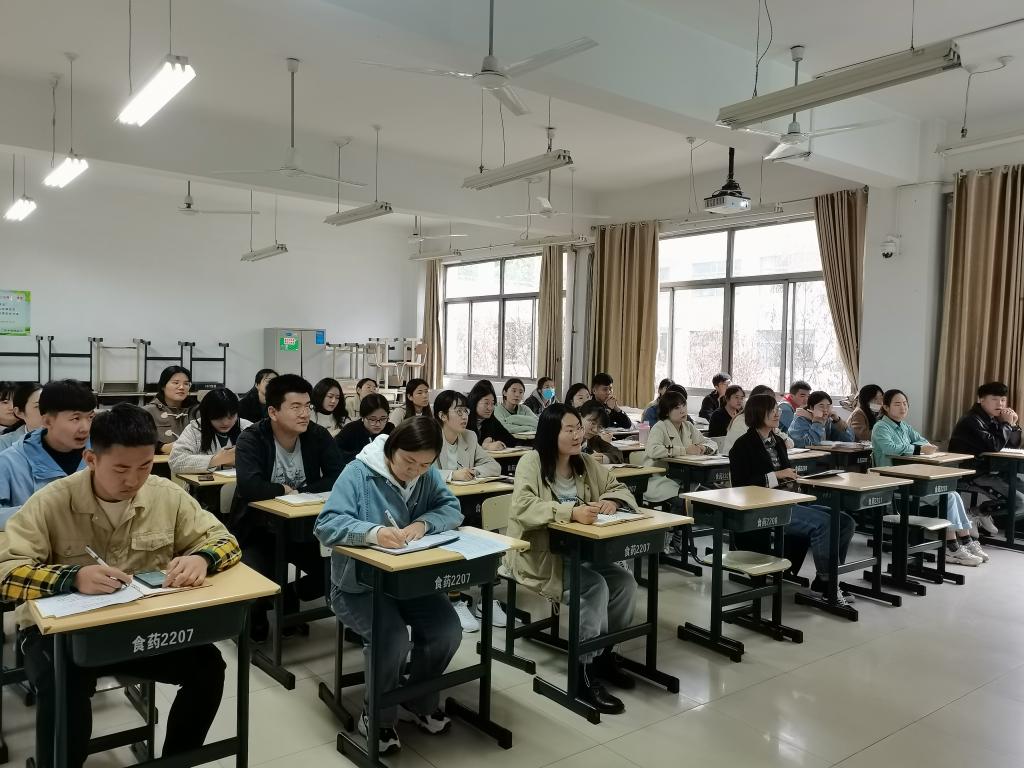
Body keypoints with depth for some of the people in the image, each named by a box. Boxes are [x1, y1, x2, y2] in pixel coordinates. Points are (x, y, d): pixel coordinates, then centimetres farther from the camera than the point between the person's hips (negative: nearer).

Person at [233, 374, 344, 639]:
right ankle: (255, 614, 14)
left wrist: (298, 492, -23)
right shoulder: (251, 439, -18)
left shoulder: (319, 436, -6)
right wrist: (284, 490, -18)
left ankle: (291, 594, 19)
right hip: (258, 529, -3)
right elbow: (249, 486, -34)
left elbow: (338, 478, -15)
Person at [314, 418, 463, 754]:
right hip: (359, 585, -5)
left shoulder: (428, 475, -1)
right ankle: (378, 716, 4)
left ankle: (419, 701, 16)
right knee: (392, 640, -28)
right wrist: (374, 532, -42)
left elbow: (452, 508, -3)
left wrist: (423, 523, -24)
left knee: (448, 631, -14)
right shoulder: (358, 473, -17)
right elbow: (326, 525, -24)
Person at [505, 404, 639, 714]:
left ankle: (604, 654, 7)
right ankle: (584, 674, -14)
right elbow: (524, 508, -28)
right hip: (538, 554, -6)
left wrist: (611, 500, -14)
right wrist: (571, 511, -39)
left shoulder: (586, 464, 5)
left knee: (624, 581, -13)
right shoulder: (531, 462, -14)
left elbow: (621, 489, 11)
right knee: (595, 587, -26)